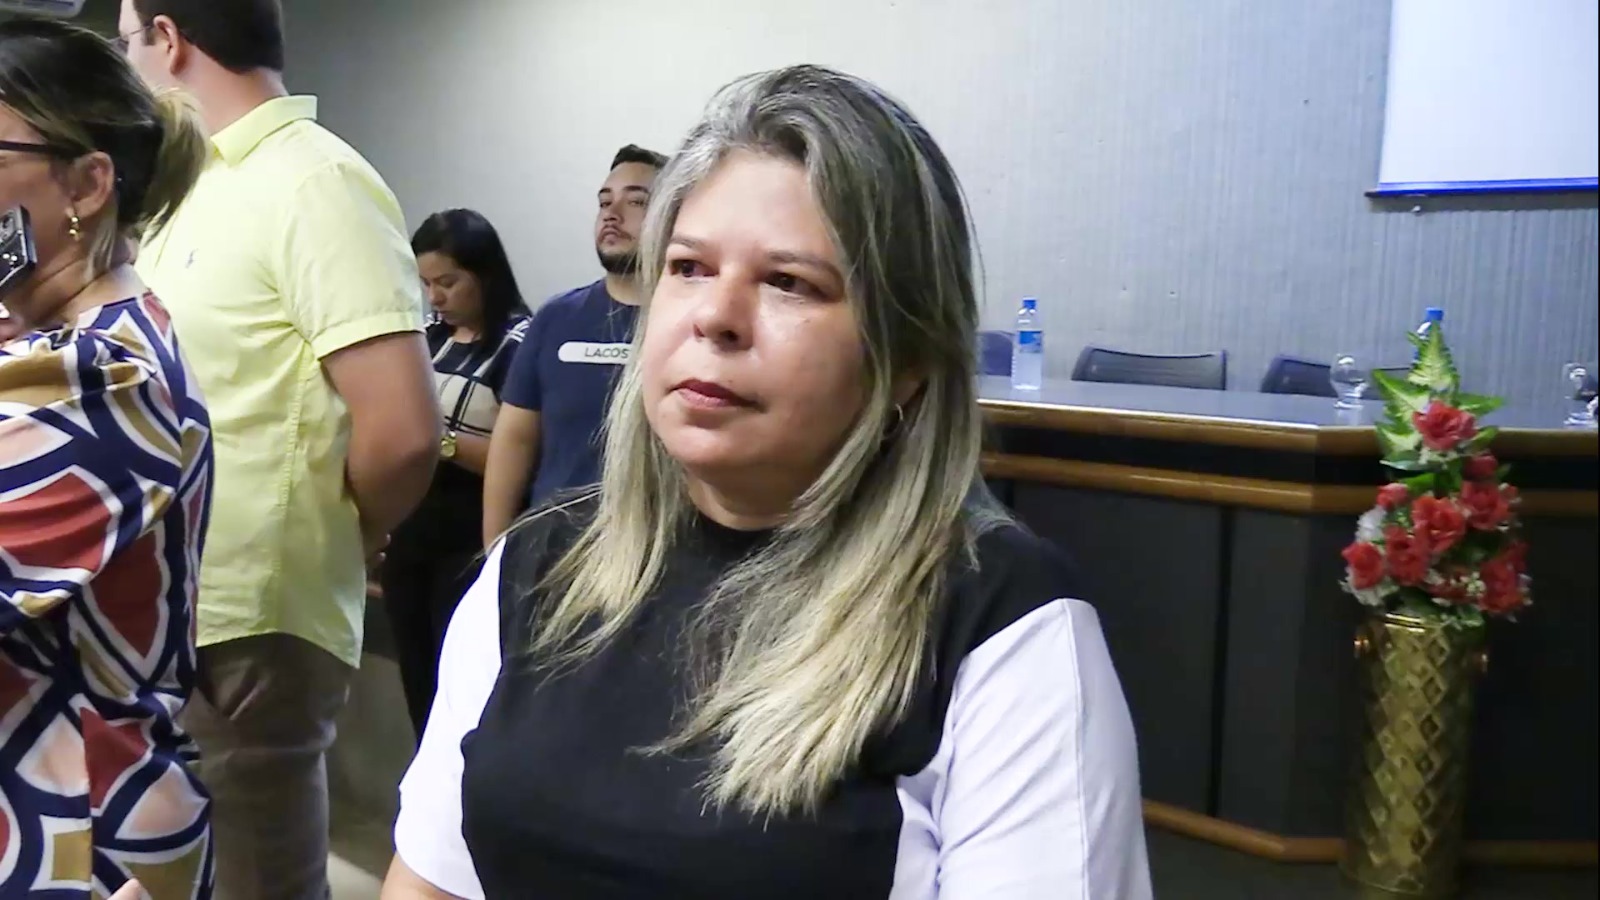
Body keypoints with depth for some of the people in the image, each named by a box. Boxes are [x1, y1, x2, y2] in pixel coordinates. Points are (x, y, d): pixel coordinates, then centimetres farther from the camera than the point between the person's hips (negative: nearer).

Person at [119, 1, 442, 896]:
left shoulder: (311, 183, -16)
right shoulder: (206, 185, 13)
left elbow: (403, 429, -24)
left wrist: (328, 548, -8)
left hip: (249, 630, -9)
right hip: (177, 615, 9)